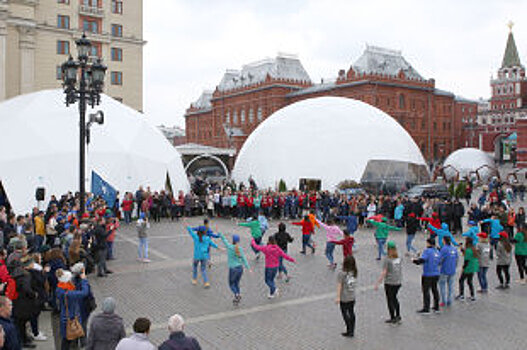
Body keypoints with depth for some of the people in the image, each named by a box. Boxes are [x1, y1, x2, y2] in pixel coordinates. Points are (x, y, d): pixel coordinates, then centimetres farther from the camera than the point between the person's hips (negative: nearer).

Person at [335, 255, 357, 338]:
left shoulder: (341, 274, -19)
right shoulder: (354, 273, -4)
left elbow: (339, 286, -16)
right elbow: (354, 284, 3)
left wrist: (338, 297, -11)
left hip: (344, 298, -5)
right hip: (352, 297, 5)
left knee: (345, 313, 7)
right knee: (351, 313, 14)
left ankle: (349, 331, 8)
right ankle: (352, 331, 22)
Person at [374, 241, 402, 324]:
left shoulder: (387, 259, -17)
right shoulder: (399, 258, 1)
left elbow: (383, 273, -18)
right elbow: (401, 270, 10)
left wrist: (377, 284, -12)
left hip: (389, 283, -6)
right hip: (398, 282, 6)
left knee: (390, 300, 8)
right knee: (394, 298, 23)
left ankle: (393, 318, 16)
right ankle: (398, 316, 21)